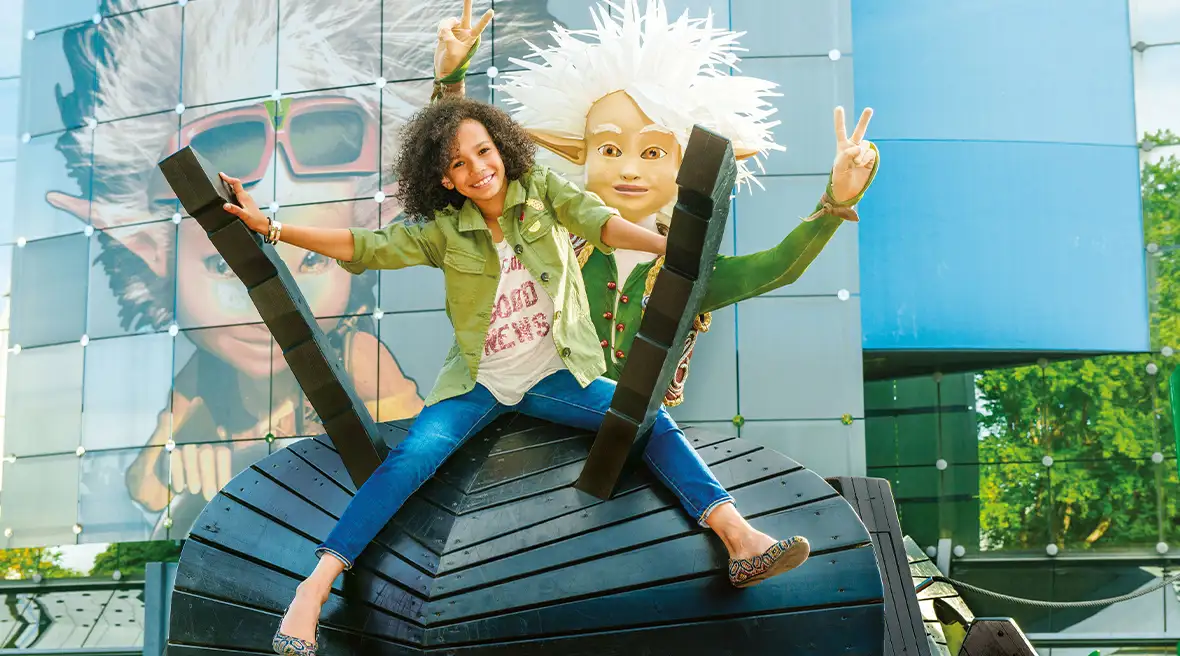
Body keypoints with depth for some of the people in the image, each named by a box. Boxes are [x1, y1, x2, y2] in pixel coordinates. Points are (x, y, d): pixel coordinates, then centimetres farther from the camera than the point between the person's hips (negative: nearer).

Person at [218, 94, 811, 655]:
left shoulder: (543, 193, -4)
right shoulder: (444, 231, -3)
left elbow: (599, 221, -20)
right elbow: (364, 247, -5)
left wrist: (668, 244, -40)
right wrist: (271, 228, -14)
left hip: (554, 375, 1)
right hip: (476, 383, -1)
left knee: (652, 422, -15)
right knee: (410, 458, -21)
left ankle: (741, 540, -21)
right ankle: (314, 587, -24)